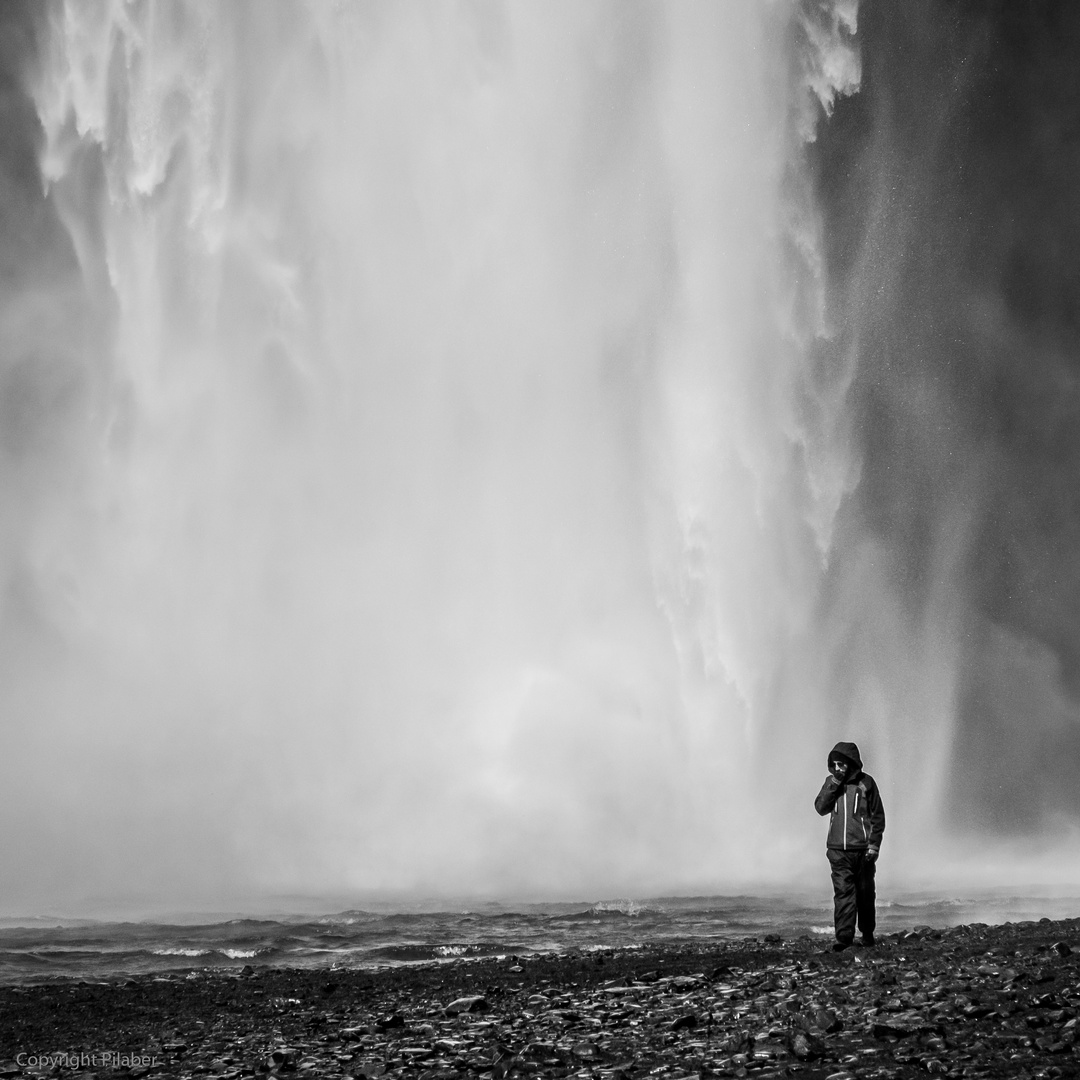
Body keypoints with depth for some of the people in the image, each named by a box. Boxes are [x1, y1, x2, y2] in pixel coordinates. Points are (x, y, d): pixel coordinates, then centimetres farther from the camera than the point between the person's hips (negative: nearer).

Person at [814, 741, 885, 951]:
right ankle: (844, 936, -10)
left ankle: (867, 933, 26)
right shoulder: (831, 782, 8)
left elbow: (878, 816, 1)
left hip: (862, 849, -1)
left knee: (865, 893, 9)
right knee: (843, 892, -7)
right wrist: (834, 783, -12)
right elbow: (821, 808, -4)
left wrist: (874, 844, -5)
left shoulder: (866, 783, -2)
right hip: (838, 849, 2)